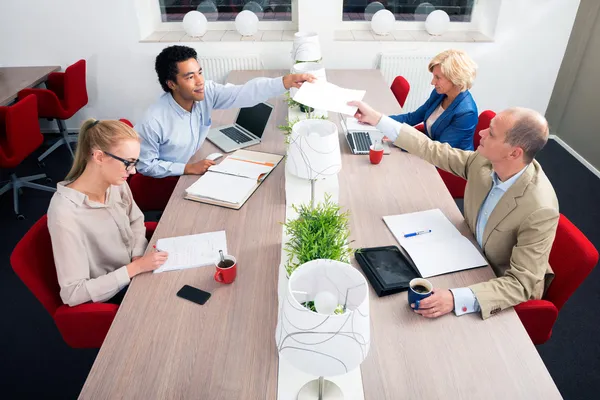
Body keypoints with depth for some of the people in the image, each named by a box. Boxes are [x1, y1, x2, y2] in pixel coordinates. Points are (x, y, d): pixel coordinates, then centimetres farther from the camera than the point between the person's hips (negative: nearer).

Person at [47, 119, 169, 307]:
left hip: (134, 268, 6)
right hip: (108, 296, -6)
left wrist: (138, 256, -9)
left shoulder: (116, 183, -13)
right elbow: (73, 293, -26)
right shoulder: (65, 215, -31)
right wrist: (136, 267, -27)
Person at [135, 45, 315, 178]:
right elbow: (145, 165, -20)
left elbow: (245, 93, -28)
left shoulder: (206, 93, -18)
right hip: (167, 181, -5)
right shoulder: (153, 122, -30)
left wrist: (287, 81, -42)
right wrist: (189, 168, -28)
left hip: (193, 166, 5)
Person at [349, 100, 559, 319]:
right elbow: (434, 151, -8)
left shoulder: (540, 211, -36)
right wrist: (377, 119, -9)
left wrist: (456, 298, -49)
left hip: (506, 289, -5)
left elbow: (521, 284, -33)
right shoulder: (486, 160, -19)